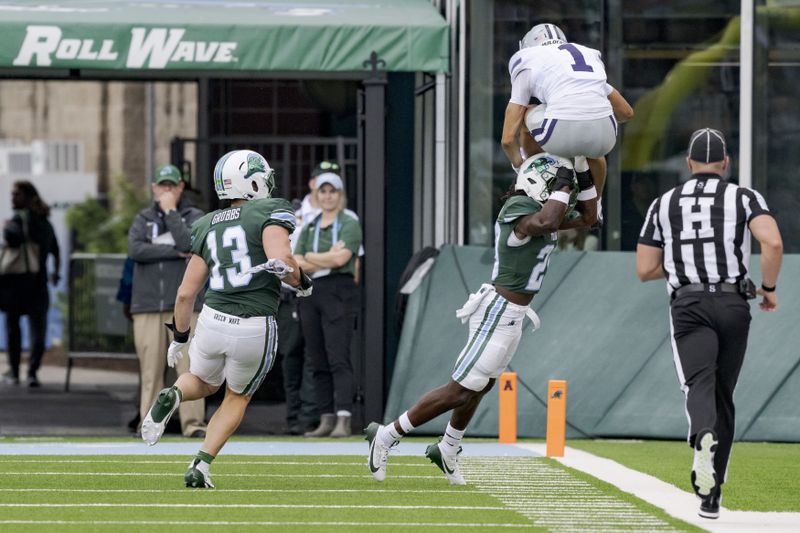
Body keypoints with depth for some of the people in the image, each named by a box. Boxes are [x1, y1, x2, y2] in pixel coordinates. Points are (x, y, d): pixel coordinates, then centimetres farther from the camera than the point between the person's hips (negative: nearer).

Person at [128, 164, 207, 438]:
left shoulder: (194, 217, 9)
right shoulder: (143, 219, 15)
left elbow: (187, 244, -11)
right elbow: (134, 249, -4)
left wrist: (170, 212, -4)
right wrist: (174, 252, -8)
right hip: (148, 303, 2)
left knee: (189, 365, -8)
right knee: (150, 368, 0)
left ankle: (193, 422, -10)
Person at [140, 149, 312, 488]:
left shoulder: (206, 227, 12)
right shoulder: (270, 212, -3)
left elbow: (186, 293, 13)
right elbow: (281, 259, -21)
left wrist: (179, 337, 26)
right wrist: (302, 282, 0)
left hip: (213, 320, 3)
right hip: (256, 329, -3)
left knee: (204, 383, 31)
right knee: (237, 397, 23)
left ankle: (173, 396, -3)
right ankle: (200, 466, 9)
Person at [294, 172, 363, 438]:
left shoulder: (349, 224, 2)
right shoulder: (309, 227, 18)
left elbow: (341, 258, -13)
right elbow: (295, 265, 7)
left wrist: (310, 258, 0)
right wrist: (326, 261, -6)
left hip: (339, 291, -6)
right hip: (310, 294, 6)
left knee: (338, 358, -15)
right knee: (318, 361, 5)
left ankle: (343, 419, -21)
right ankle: (326, 420, 8)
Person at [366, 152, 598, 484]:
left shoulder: (542, 209, 10)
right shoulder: (520, 208, -19)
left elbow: (588, 218, 20)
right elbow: (545, 224, -42)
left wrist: (586, 179, 7)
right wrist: (563, 186, -27)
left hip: (511, 315, 10)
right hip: (499, 313, -10)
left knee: (479, 386, 23)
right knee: (459, 391, -5)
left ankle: (447, 451, 41)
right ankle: (385, 437, 4)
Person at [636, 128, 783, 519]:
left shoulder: (663, 204, 12)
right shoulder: (744, 199, 6)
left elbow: (645, 270, 12)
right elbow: (773, 243, -12)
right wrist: (768, 288, 3)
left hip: (688, 307, 0)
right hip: (732, 304, 0)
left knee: (700, 384, -17)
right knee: (723, 395, 12)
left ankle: (704, 438, -52)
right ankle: (712, 493, 15)